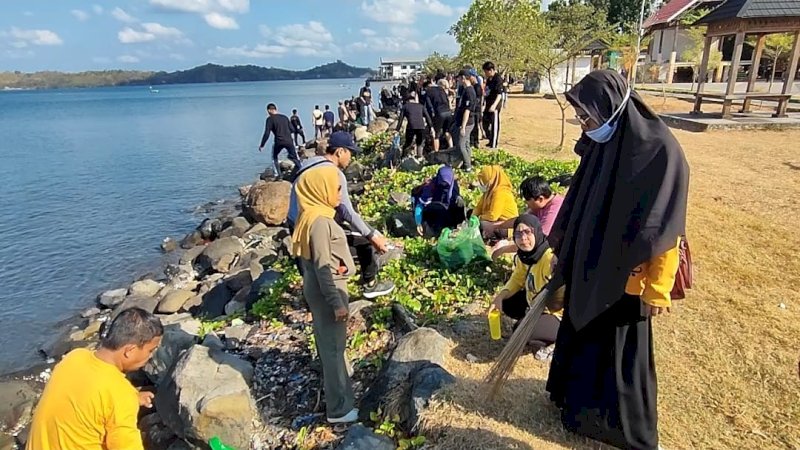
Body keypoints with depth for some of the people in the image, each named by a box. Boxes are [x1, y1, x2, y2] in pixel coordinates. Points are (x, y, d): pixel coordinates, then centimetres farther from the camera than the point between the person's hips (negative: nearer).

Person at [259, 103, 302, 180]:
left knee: (274, 158, 20)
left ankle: (278, 175, 12)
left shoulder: (270, 119, -1)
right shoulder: (284, 117, 13)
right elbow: (292, 129, 14)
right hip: (289, 141, 3)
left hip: (279, 142, -3)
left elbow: (267, 134, -7)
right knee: (295, 158, 12)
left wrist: (262, 145, 0)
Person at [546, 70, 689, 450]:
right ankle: (577, 397, 46)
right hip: (588, 268, 7)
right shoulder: (601, 143, 1)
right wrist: (562, 253, 14)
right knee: (579, 336, 22)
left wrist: (657, 290, -16)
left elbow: (664, 229, -20)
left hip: (624, 278, -7)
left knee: (619, 353, 10)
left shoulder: (659, 151, -22)